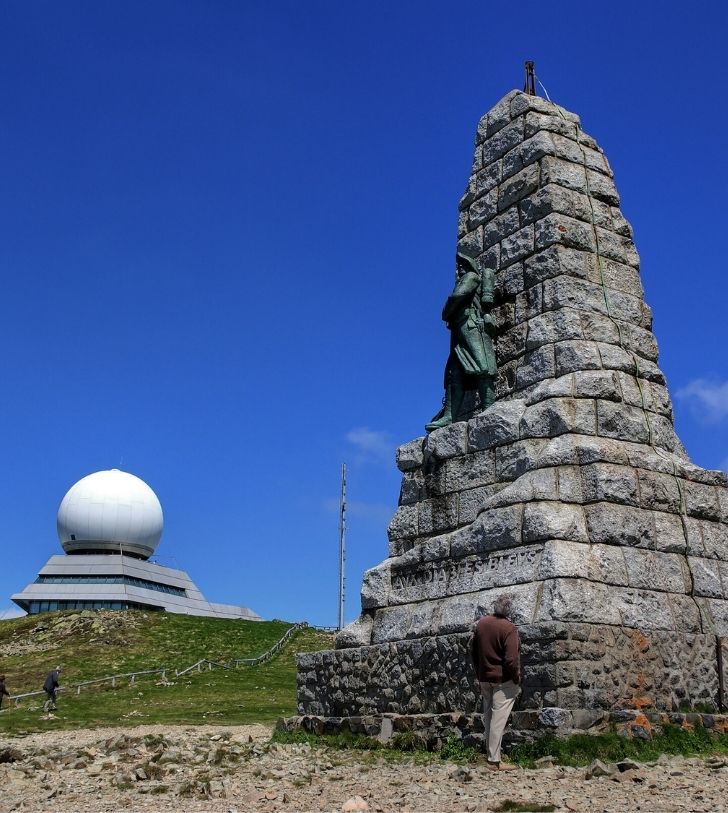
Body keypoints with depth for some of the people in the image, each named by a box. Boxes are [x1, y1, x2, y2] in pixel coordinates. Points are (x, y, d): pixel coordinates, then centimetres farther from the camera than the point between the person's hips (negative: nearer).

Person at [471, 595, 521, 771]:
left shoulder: (481, 623, 3)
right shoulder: (508, 628, -17)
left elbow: (474, 653, 11)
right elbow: (511, 659, -21)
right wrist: (517, 680, -8)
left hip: (484, 677, 6)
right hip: (503, 680, -6)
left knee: (488, 716, 15)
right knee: (498, 719, -3)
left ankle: (490, 753, 24)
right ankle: (494, 761, -1)